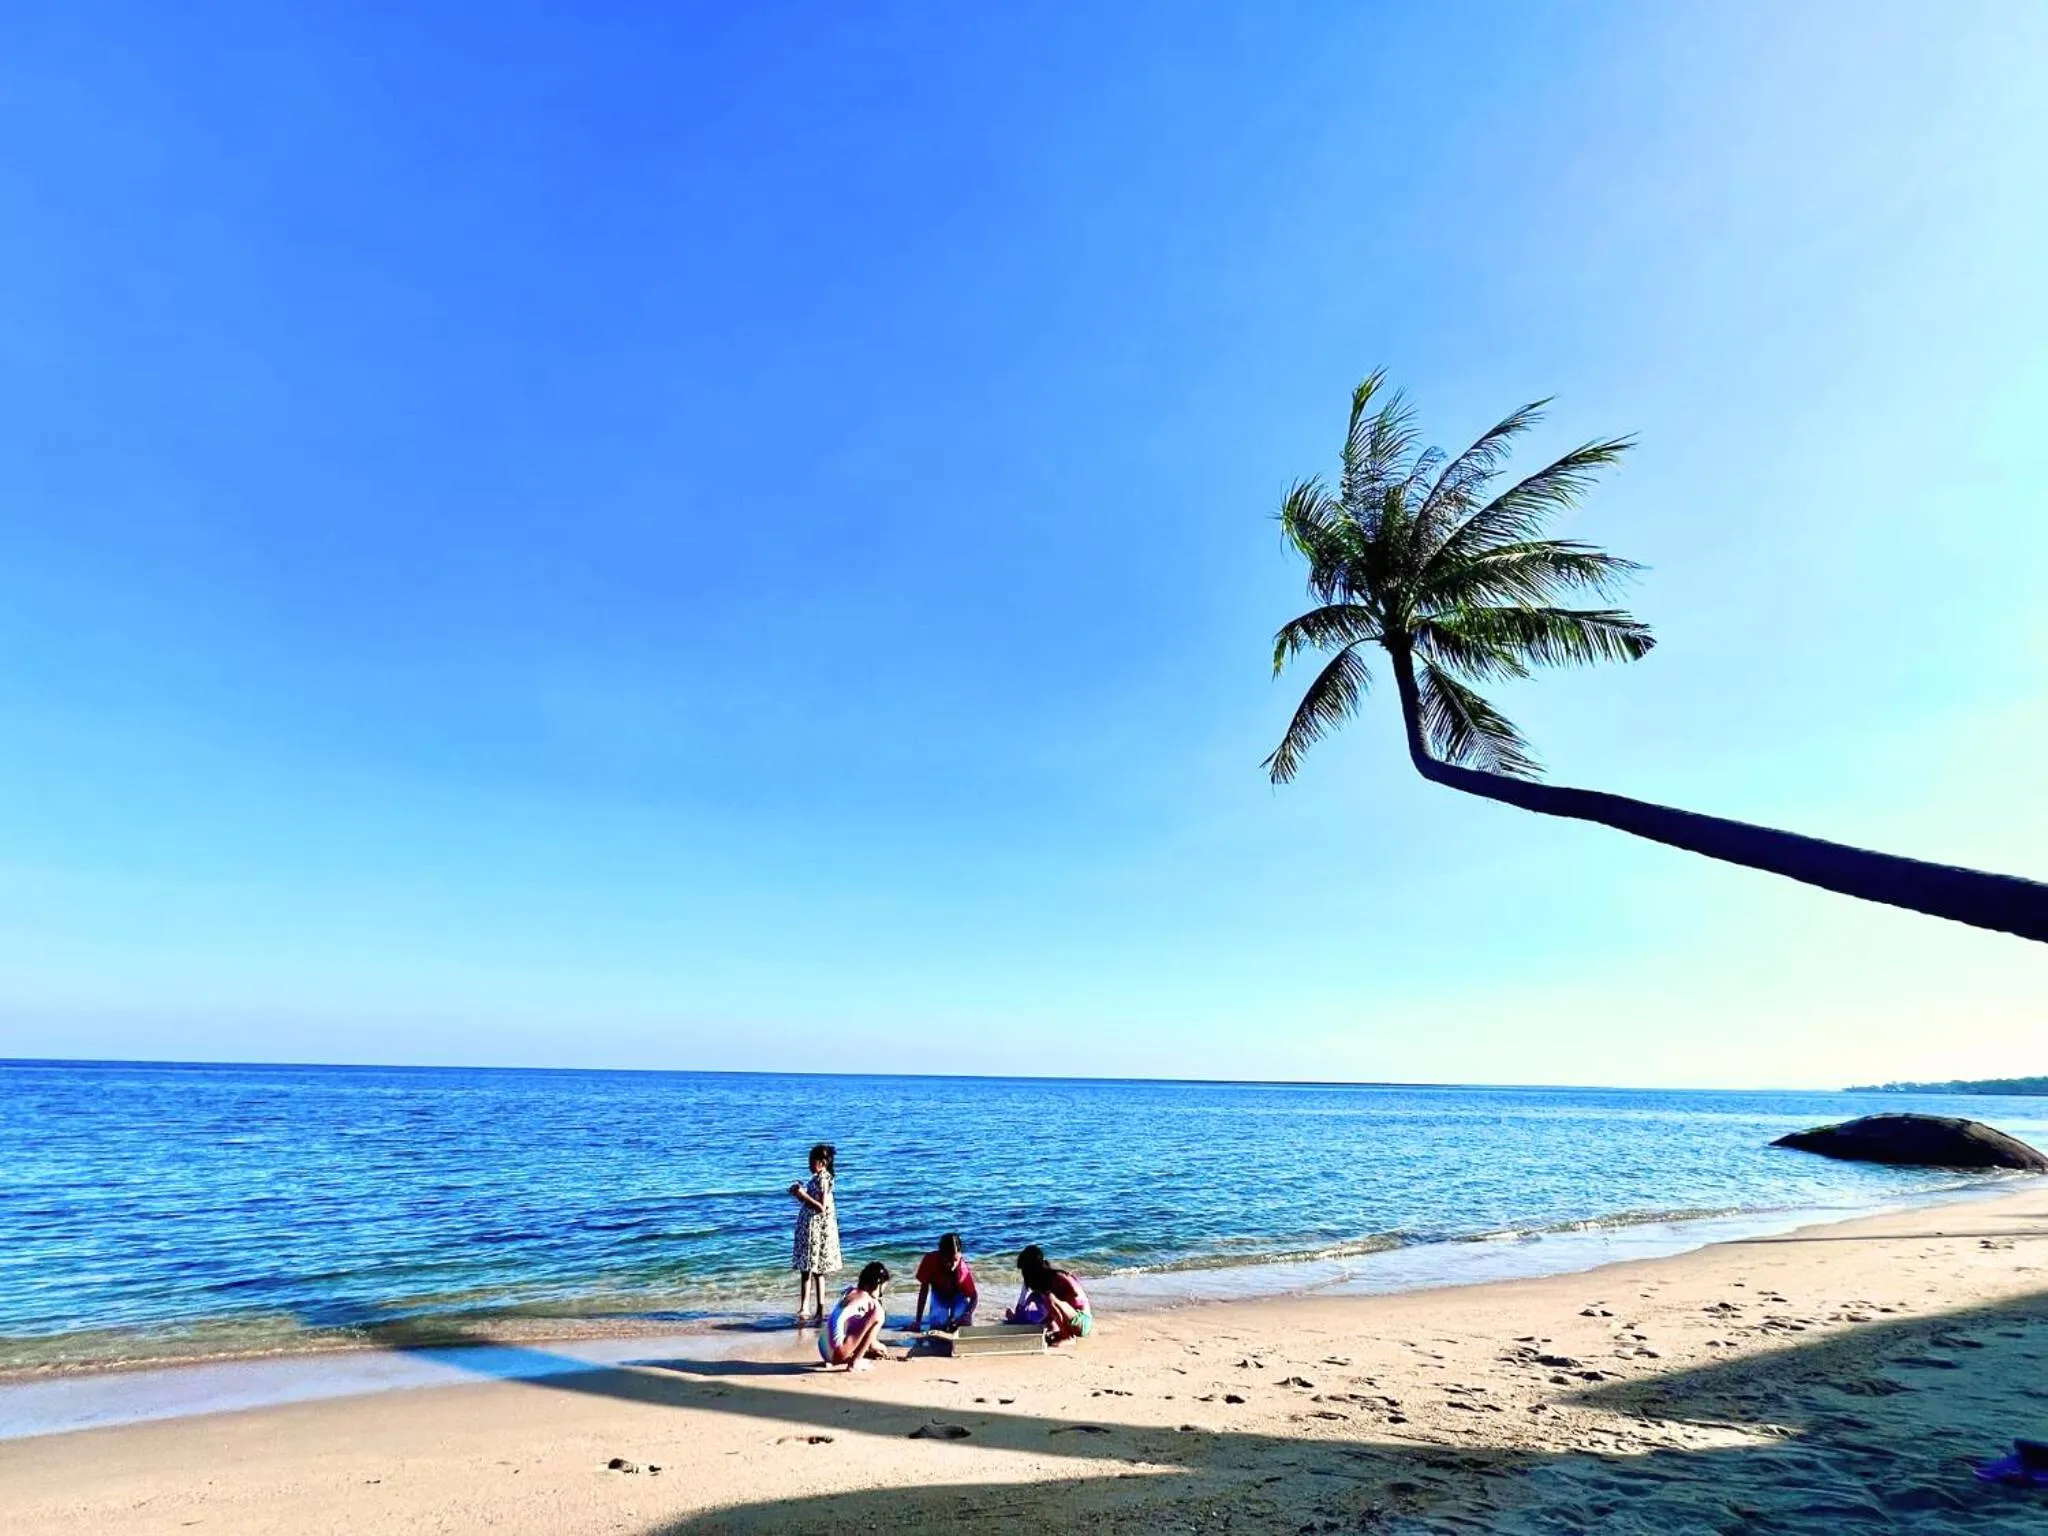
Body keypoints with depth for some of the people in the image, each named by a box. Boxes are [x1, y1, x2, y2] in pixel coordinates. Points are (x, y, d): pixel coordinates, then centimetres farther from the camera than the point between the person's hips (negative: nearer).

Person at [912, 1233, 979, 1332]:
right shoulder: (930, 1260, -36)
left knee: (964, 1324, -22)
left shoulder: (963, 1270, -38)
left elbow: (974, 1296, -27)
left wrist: (968, 1314, -47)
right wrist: (918, 1321, -22)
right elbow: (924, 1289, -23)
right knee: (938, 1324, -21)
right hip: (939, 1293, 1)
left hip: (958, 1294, -1)